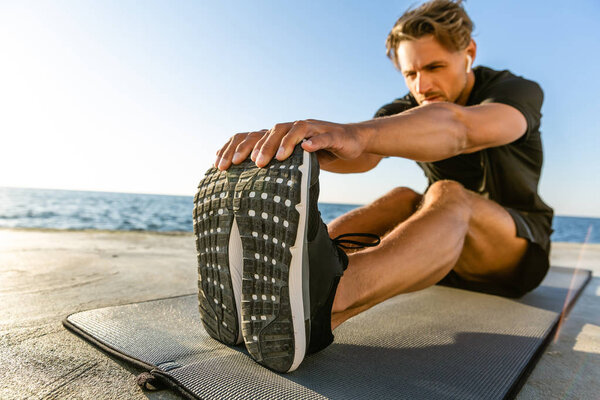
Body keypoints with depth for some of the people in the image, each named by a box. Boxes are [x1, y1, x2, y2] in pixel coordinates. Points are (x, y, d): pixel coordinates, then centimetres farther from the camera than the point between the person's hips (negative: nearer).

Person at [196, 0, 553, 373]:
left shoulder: (519, 91, -14)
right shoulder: (405, 111, -4)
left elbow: (459, 127, -40)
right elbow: (361, 154, -28)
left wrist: (353, 132, -58)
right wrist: (286, 139, -49)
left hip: (520, 248, -4)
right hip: (448, 254, 5)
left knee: (448, 195, -35)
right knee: (404, 200, -24)